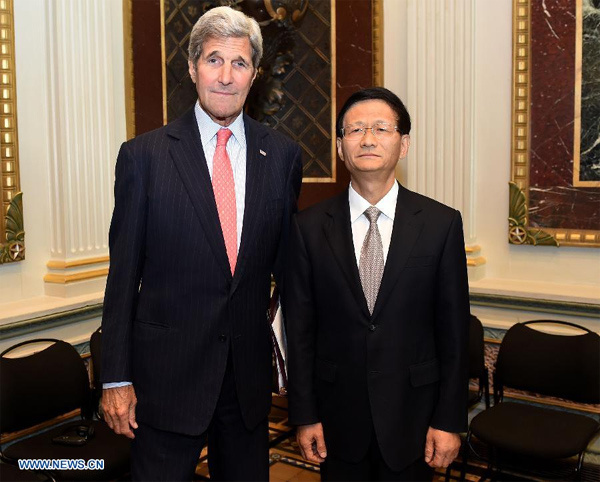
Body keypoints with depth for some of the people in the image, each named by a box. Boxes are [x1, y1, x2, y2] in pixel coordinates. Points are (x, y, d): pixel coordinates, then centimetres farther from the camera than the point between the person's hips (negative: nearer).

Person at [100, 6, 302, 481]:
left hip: (250, 370, 3)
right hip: (166, 371, -2)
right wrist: (116, 379, -4)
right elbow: (123, 274, -3)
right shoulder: (144, 155, -5)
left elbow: (288, 261, 8)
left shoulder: (283, 155, 1)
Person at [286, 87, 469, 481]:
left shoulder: (442, 223, -6)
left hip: (411, 414, 0)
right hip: (338, 416, 1)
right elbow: (300, 327, -2)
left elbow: (453, 330, -3)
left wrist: (450, 420, -3)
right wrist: (304, 415, -1)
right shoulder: (309, 227, -4)